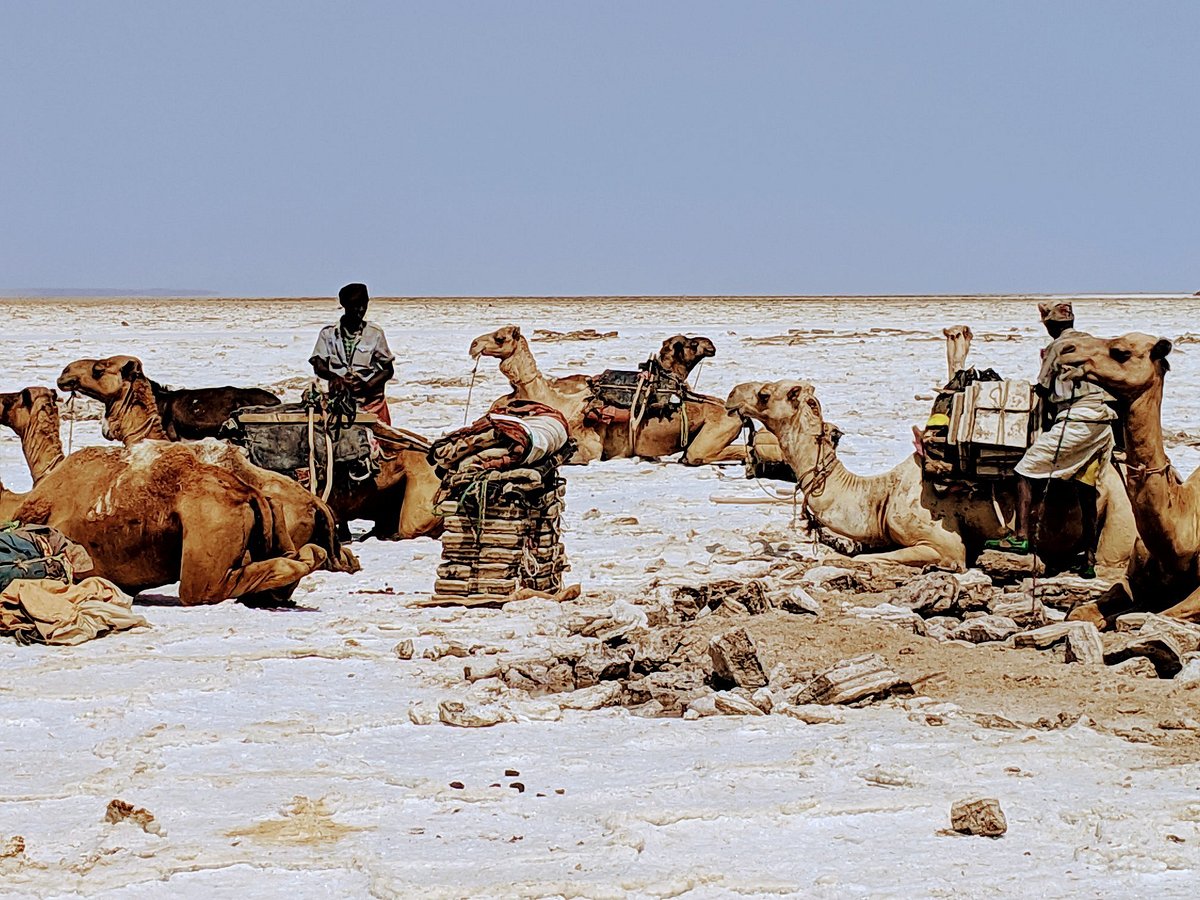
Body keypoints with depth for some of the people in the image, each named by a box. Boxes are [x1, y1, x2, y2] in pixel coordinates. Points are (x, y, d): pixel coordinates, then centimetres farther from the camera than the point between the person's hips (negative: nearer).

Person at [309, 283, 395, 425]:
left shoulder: (374, 333, 5)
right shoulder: (328, 333, 7)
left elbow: (388, 370, 6)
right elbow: (318, 366, 1)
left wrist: (368, 385, -13)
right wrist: (333, 376, -21)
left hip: (371, 401, 0)